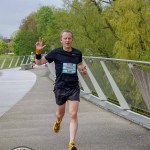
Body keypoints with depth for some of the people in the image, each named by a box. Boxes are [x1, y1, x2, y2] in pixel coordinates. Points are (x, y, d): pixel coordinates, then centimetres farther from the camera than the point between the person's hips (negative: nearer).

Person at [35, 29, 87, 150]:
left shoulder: (77, 53, 0)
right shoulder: (56, 53, -7)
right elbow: (39, 62, 1)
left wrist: (83, 70, -1)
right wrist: (38, 51, -16)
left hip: (74, 88, 1)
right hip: (60, 87, 0)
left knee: (73, 115, -10)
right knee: (61, 113, 17)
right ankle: (58, 122, 56)